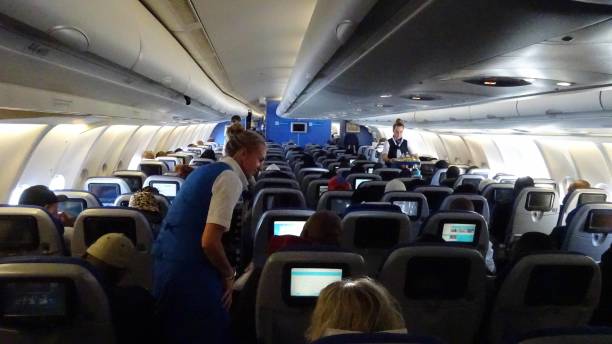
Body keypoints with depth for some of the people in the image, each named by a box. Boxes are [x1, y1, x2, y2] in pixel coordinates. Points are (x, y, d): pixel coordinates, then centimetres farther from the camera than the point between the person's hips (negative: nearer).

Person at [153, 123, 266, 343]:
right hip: (189, 273, -9)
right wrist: (229, 275, -4)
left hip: (166, 265, 9)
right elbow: (209, 242, -21)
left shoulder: (206, 170, 16)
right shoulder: (231, 178, -12)